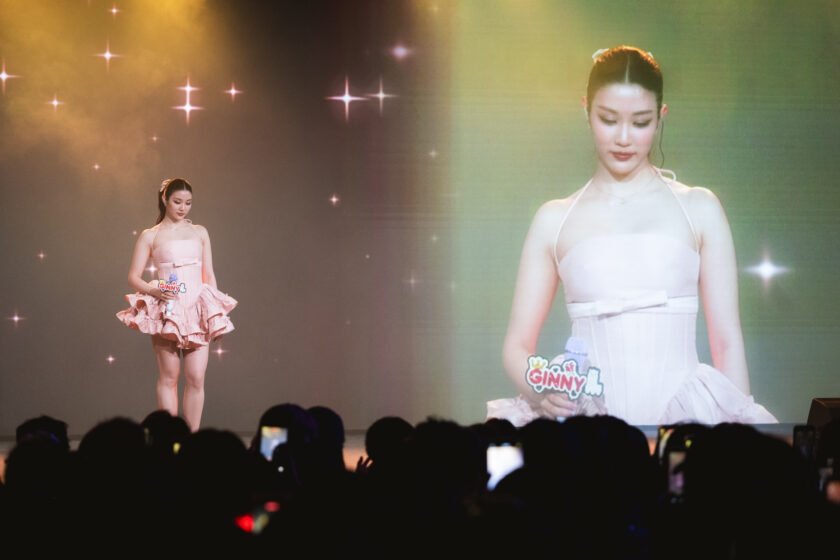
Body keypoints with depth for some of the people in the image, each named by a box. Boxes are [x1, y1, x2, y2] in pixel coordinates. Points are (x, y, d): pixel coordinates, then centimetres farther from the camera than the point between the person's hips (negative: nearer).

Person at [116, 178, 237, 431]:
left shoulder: (200, 233, 14)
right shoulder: (150, 236, 5)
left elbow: (209, 274, 14)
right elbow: (133, 277, 2)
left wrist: (217, 308, 6)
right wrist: (153, 291, -17)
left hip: (197, 308, 3)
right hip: (166, 309, -2)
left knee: (196, 378, -4)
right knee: (169, 377, -2)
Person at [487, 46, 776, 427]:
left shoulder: (698, 209, 10)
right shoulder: (554, 220, 12)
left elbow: (727, 341, 9)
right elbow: (517, 345, 10)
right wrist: (539, 389, -10)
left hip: (682, 411, -1)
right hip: (589, 412, 1)